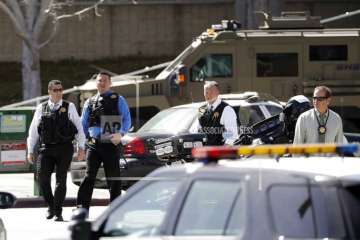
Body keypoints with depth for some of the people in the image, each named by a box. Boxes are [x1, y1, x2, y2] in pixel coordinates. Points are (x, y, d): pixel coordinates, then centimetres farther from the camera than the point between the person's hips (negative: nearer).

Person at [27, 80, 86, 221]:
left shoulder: (69, 107, 6)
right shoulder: (41, 109, 9)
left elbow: (79, 128, 5)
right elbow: (33, 131, 13)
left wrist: (81, 148, -1)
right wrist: (30, 151, 10)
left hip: (64, 148, -1)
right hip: (46, 148, 1)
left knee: (61, 180, -4)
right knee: (43, 179, -6)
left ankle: (58, 212, 1)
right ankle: (50, 207, 16)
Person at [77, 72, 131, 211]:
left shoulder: (118, 100, 8)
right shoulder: (89, 103, 17)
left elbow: (127, 120, 1)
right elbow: (83, 124, 19)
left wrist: (120, 133, -16)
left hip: (111, 144, -2)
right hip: (93, 144, 2)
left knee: (113, 179, 4)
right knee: (89, 176, -8)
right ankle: (82, 208, -12)